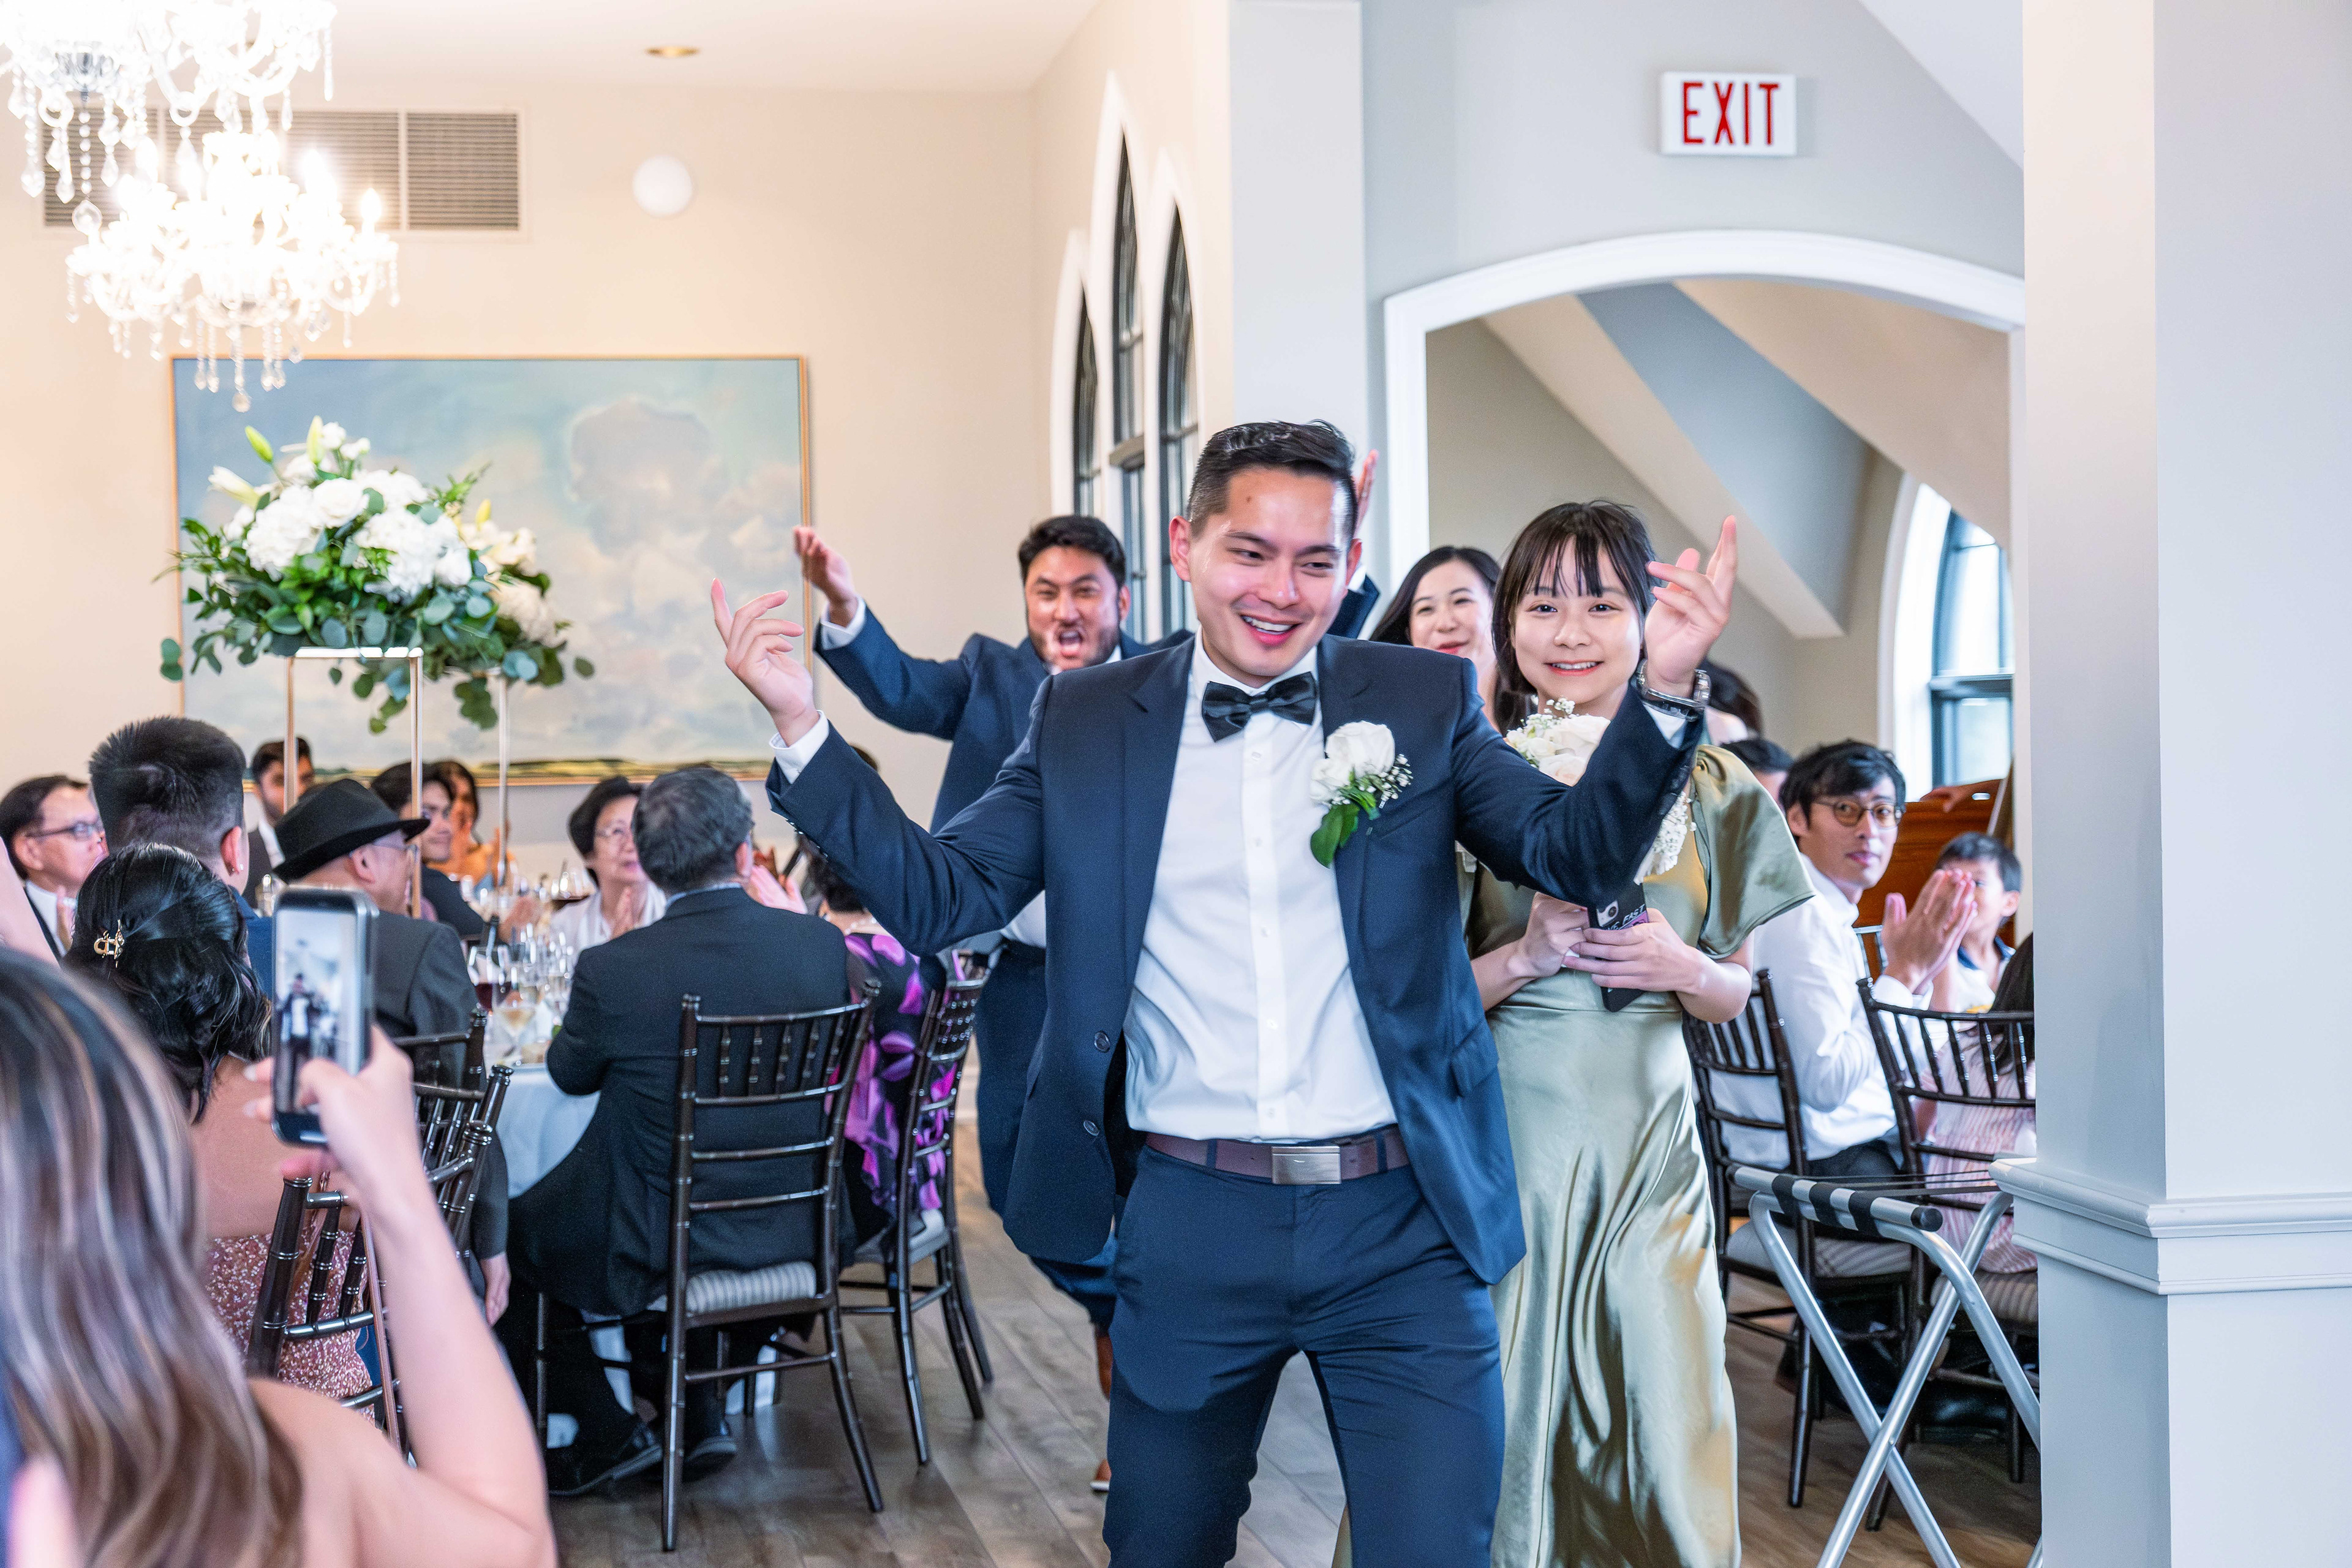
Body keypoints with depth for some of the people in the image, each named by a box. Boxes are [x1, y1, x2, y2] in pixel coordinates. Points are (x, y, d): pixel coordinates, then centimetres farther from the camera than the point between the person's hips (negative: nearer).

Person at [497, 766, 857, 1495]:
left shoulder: (613, 969, -21)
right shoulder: (821, 945, -12)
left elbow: (570, 1072, 0)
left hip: (657, 1245, -4)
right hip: (790, 1233, 5)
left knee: (510, 1237, 22)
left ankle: (610, 1435, 22)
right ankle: (700, 1413, 34)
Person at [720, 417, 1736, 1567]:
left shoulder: (1425, 699, 3)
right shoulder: (1086, 720, 4)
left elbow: (1577, 856, -5)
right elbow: (934, 899, 2)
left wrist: (1663, 690, -22)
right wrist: (800, 725, -9)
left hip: (1399, 1225, -1)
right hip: (1189, 1228, 1)